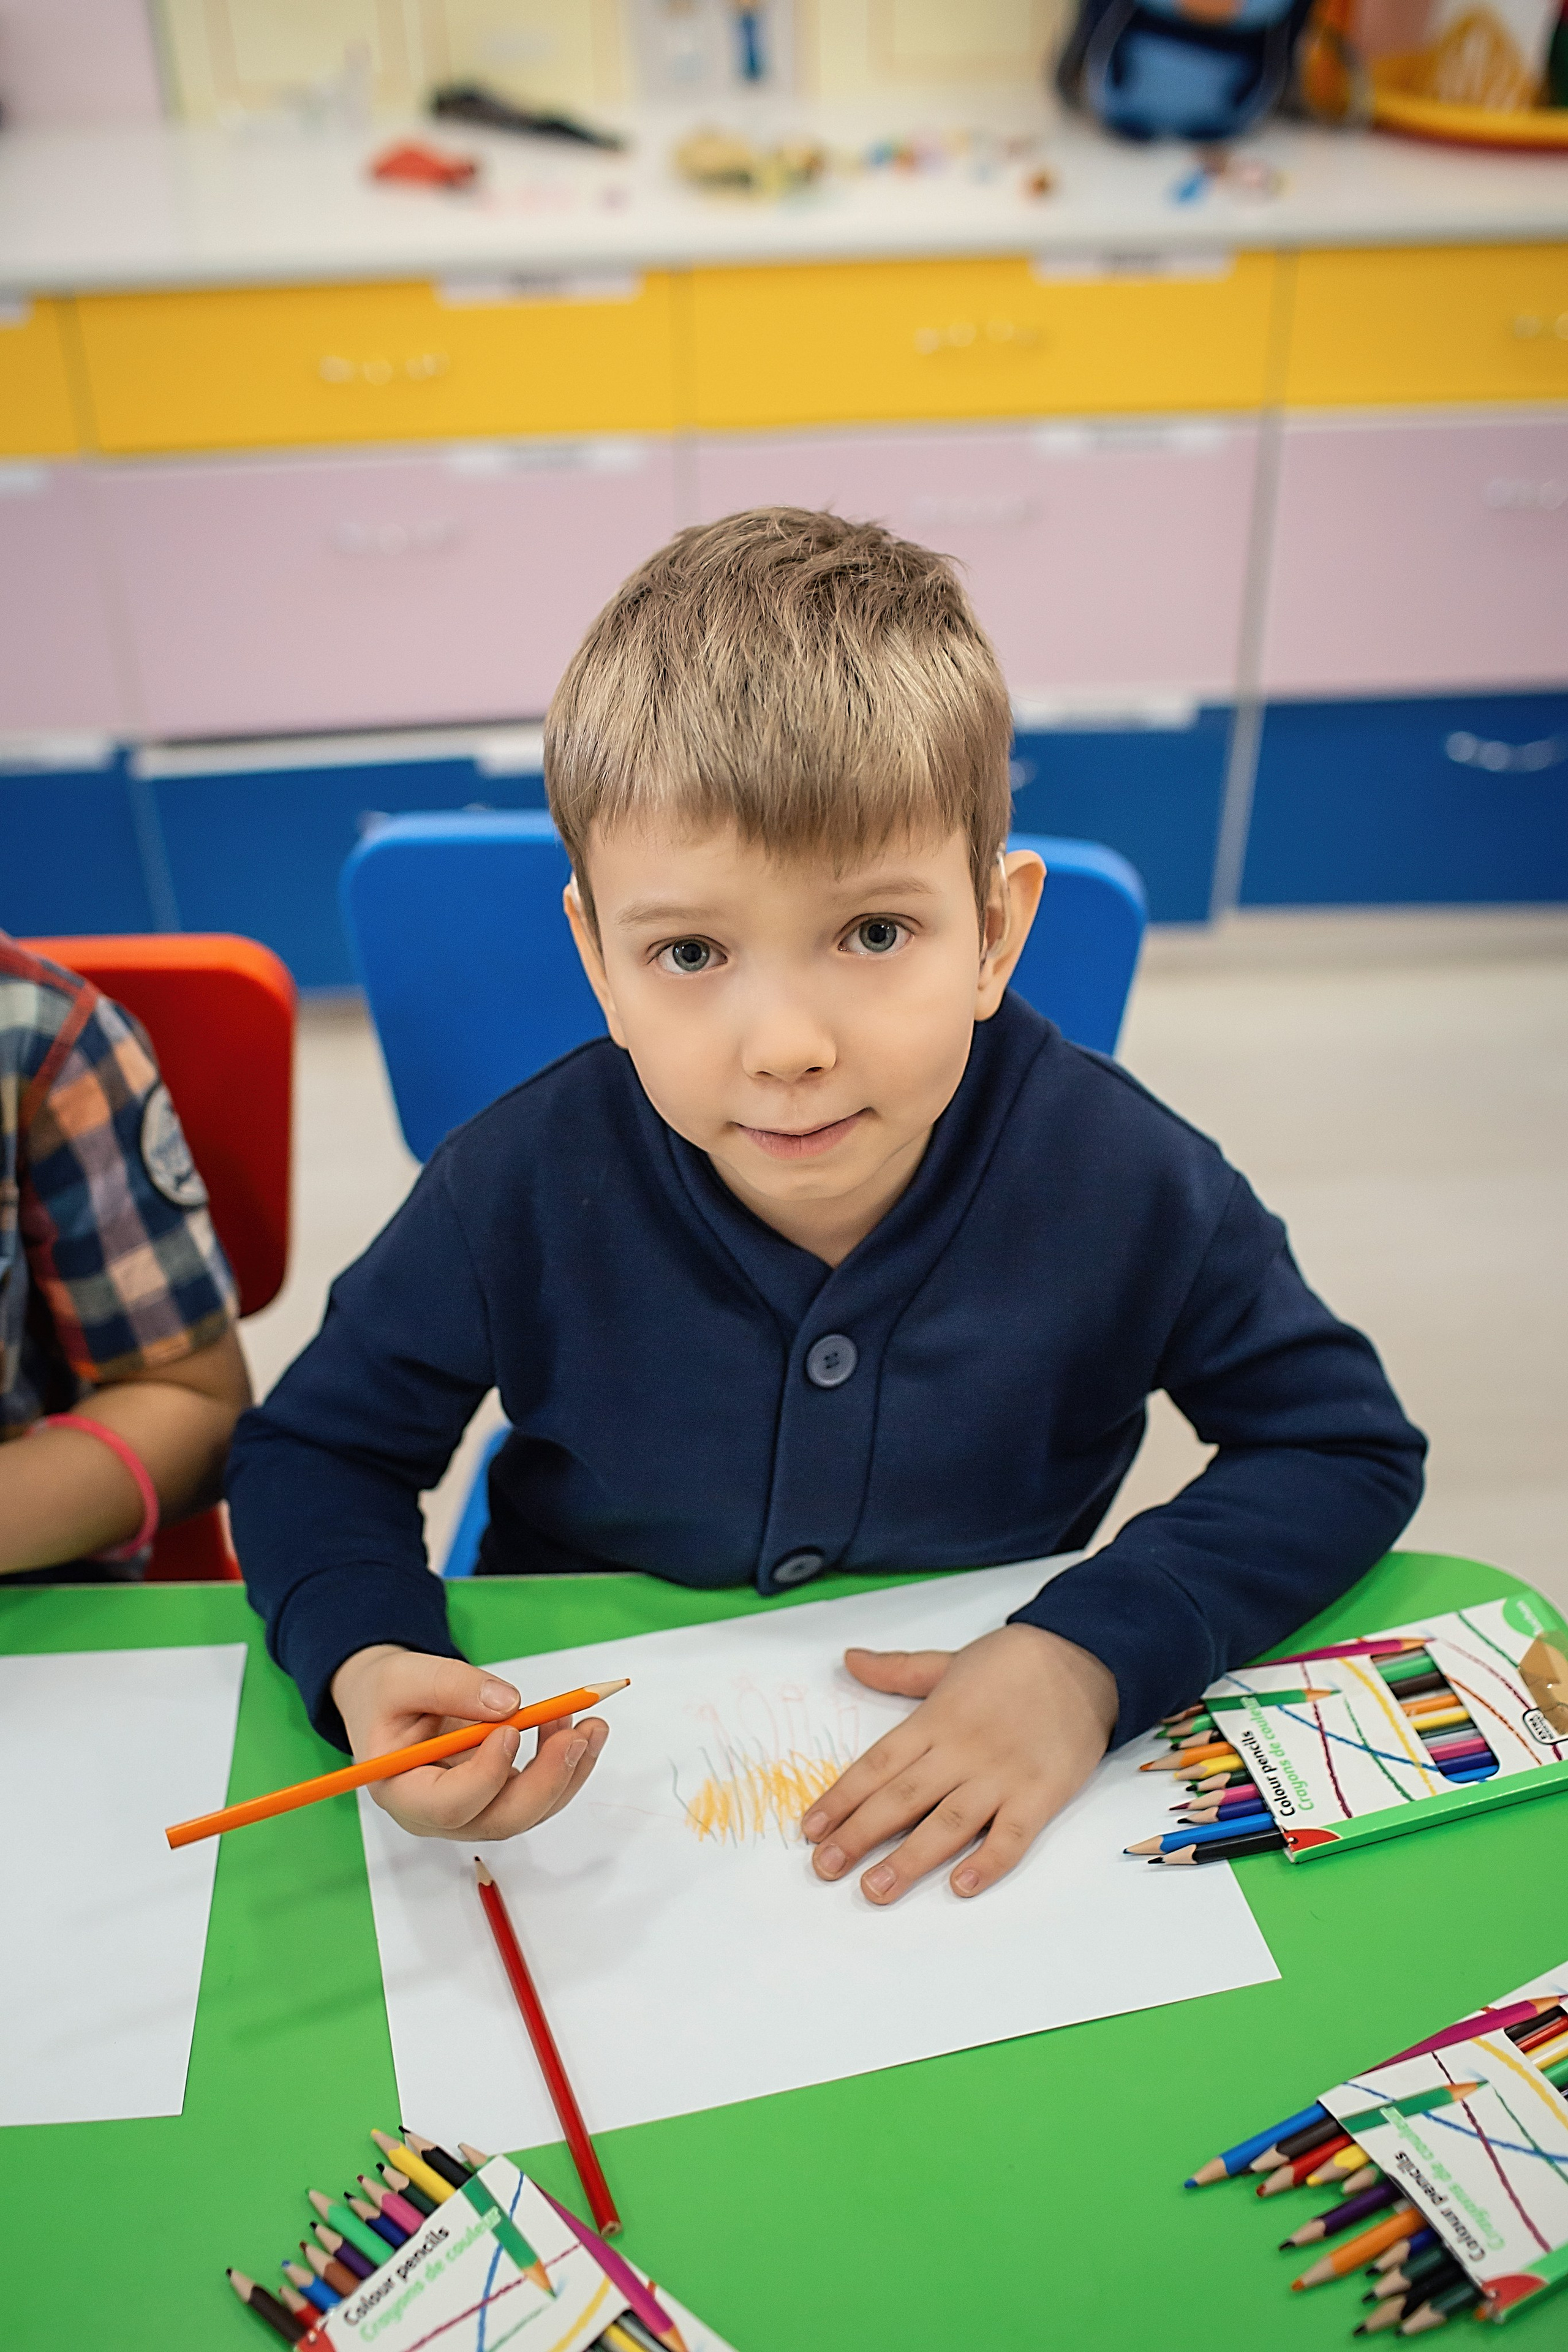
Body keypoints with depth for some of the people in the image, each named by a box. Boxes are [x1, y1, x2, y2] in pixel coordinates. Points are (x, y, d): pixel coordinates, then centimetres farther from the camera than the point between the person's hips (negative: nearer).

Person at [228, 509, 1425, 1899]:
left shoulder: (1121, 1182, -20)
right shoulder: (522, 1192, -20)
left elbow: (1349, 1446, -6)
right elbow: (312, 1453, -3)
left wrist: (1099, 1652, -21)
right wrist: (365, 1661, -25)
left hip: (977, 1765, 2)